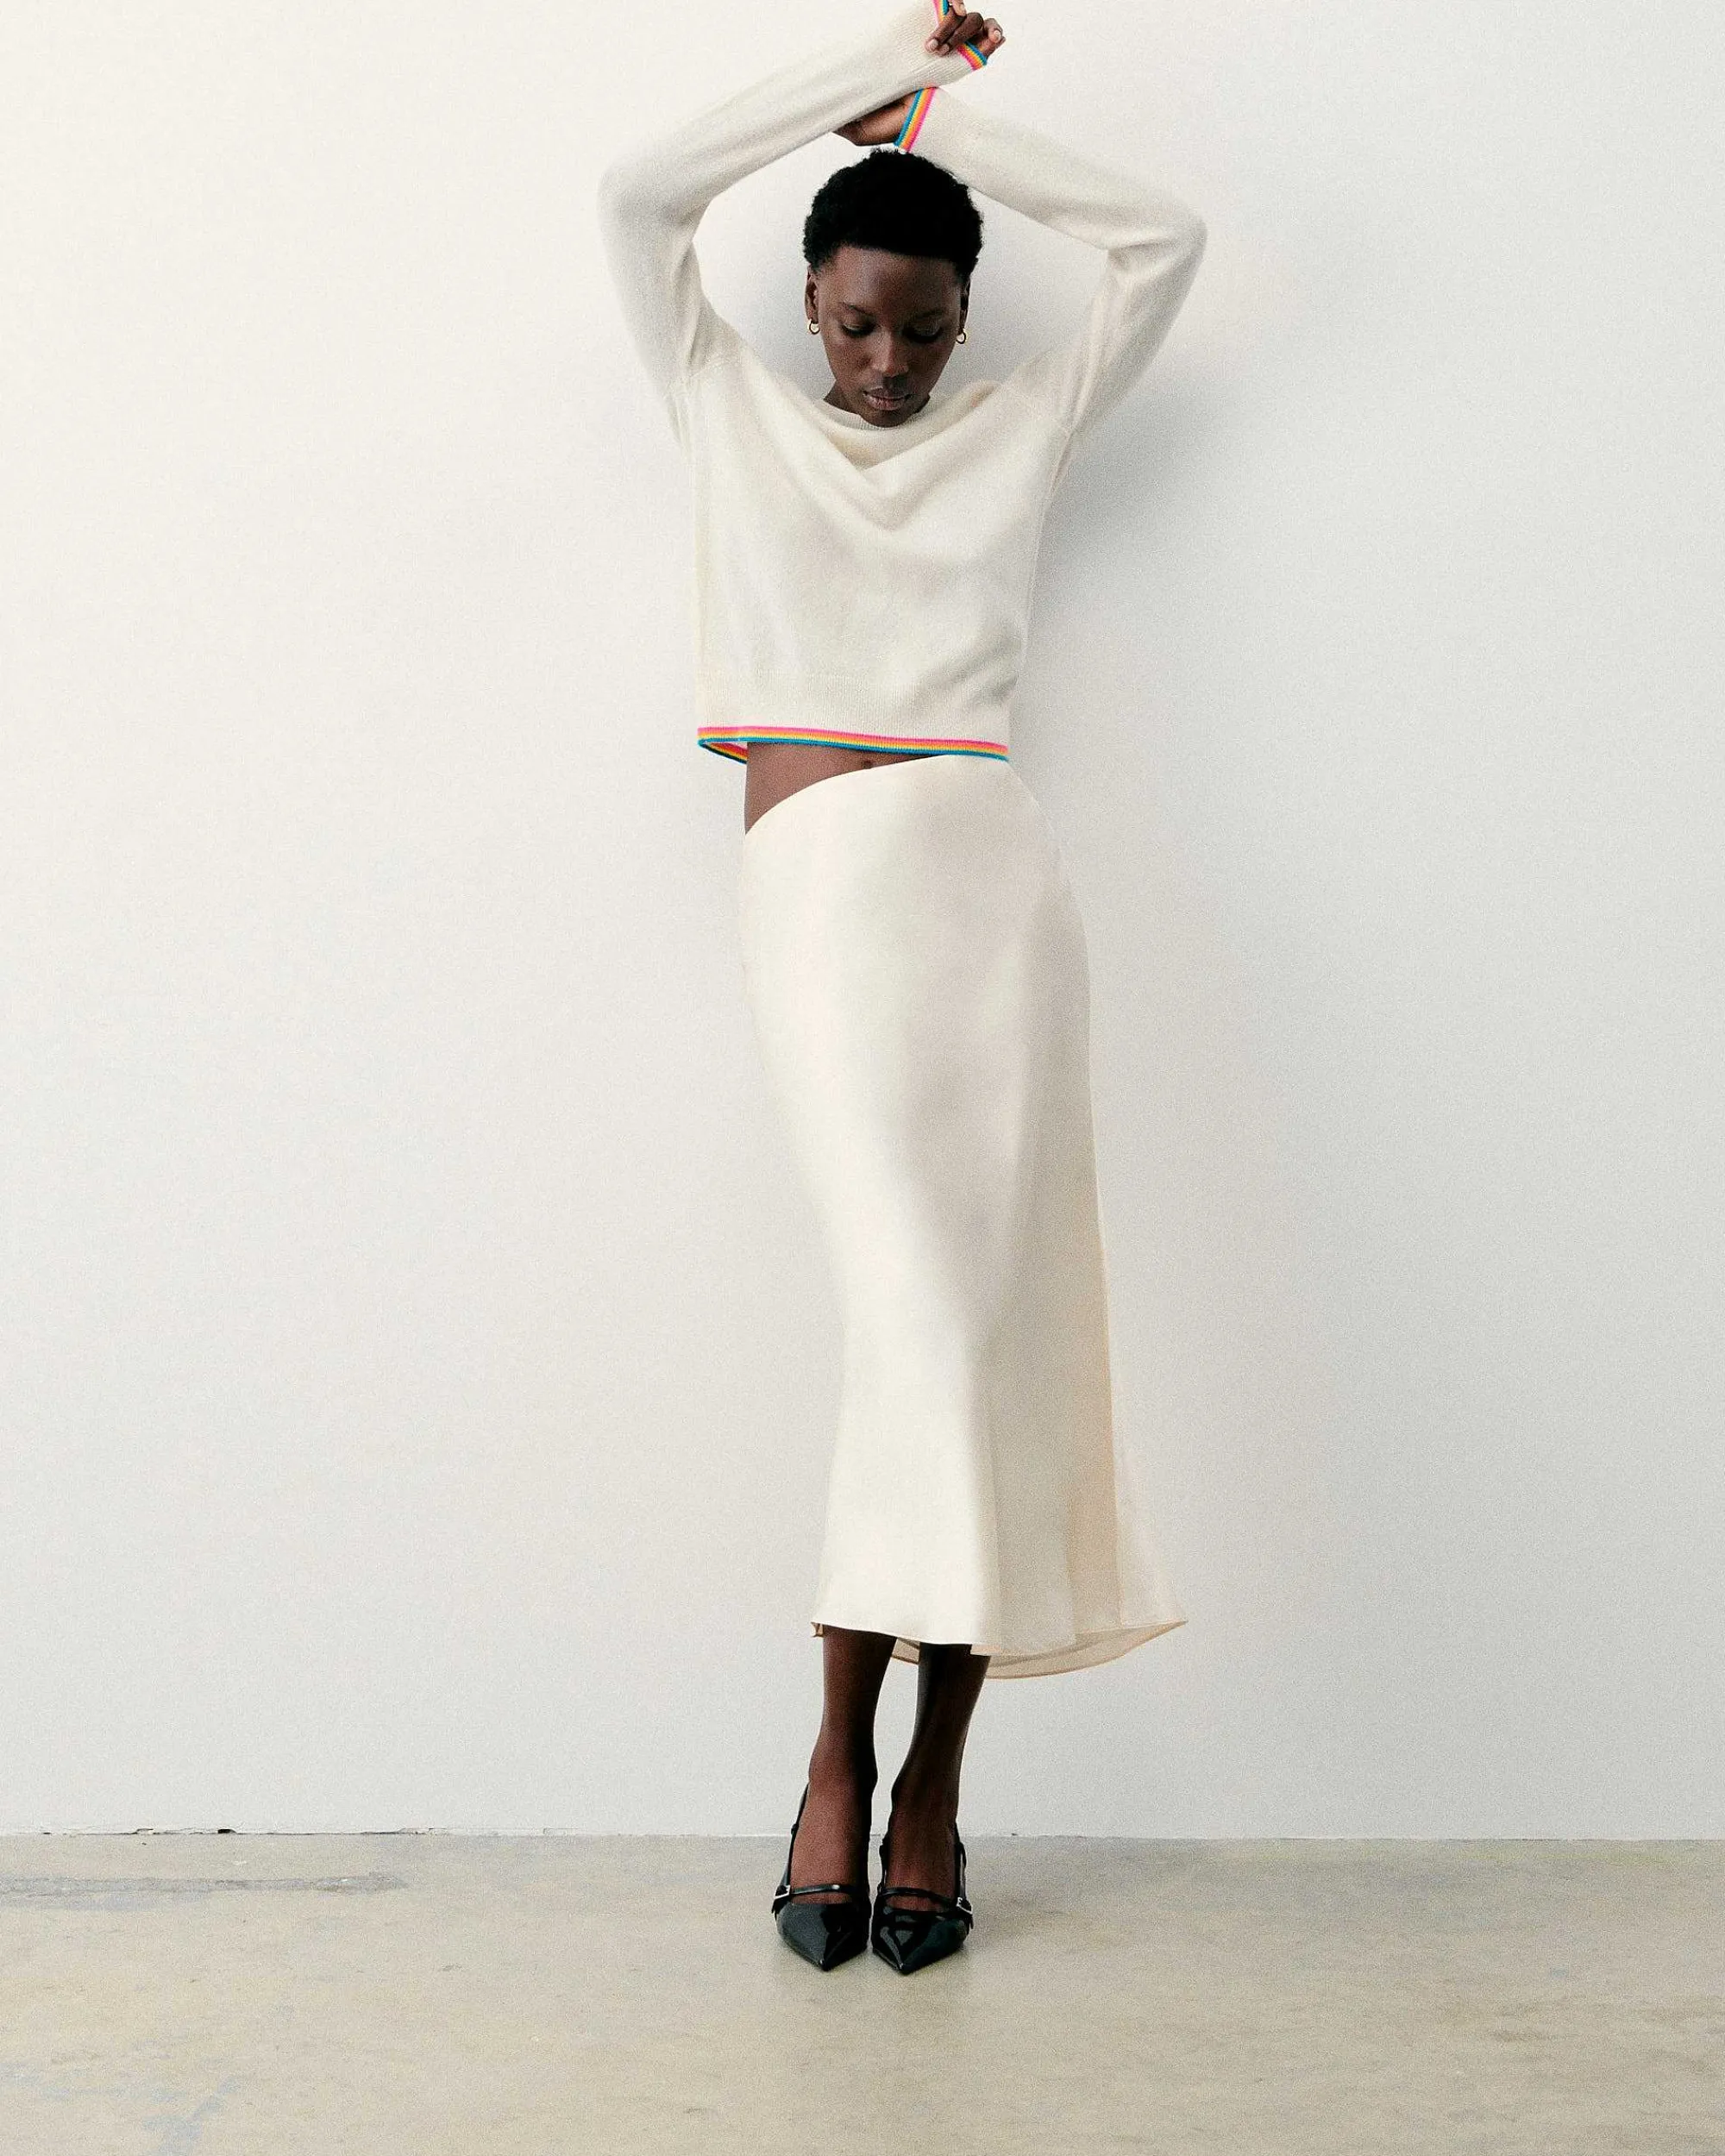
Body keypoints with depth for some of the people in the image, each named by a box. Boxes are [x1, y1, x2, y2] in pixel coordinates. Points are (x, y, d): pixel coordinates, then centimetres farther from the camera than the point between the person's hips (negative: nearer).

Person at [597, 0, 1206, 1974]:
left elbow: (1163, 238, 18)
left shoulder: (1020, 427, 21)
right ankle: (846, 1755, -1)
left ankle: (926, 1775, 3)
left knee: (988, 1309, -6)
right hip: (811, 883, -1)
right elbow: (639, 193, 10)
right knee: (917, 1305, -14)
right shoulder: (729, 411, 19)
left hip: (984, 869, 2)